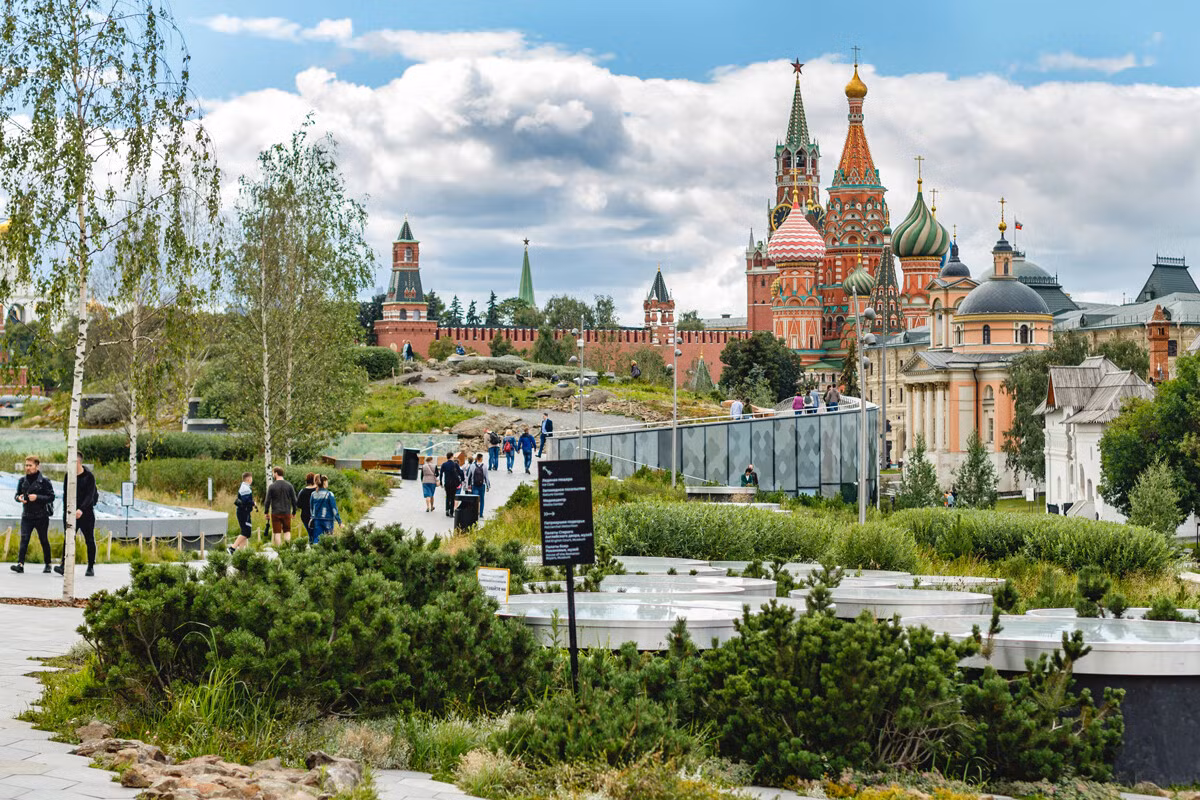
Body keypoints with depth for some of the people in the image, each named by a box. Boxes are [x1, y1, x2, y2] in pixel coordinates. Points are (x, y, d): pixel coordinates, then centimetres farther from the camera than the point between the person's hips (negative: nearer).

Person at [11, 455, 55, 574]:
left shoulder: (44, 481, -6)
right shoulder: (22, 480, 7)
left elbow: (51, 497, -7)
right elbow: (17, 494, 16)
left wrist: (37, 497, -19)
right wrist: (19, 498, -8)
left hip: (41, 516, -3)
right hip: (26, 515, 3)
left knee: (44, 540, 8)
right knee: (24, 539, -10)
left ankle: (48, 564, 21)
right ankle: (20, 564, -17)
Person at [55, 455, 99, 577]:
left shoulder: (89, 476, -7)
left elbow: (90, 495, -15)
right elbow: (65, 495, 13)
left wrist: (81, 509, -27)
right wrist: (66, 511, 6)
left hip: (86, 512, -3)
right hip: (71, 512, 3)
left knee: (89, 540, 5)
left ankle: (90, 567, 15)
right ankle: (64, 566, -17)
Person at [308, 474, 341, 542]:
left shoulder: (313, 494, 3)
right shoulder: (329, 494, -11)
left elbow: (311, 509, 12)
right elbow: (334, 509, -9)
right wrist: (339, 522, -4)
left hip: (316, 521, 4)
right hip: (327, 521, -4)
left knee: (316, 540, 3)